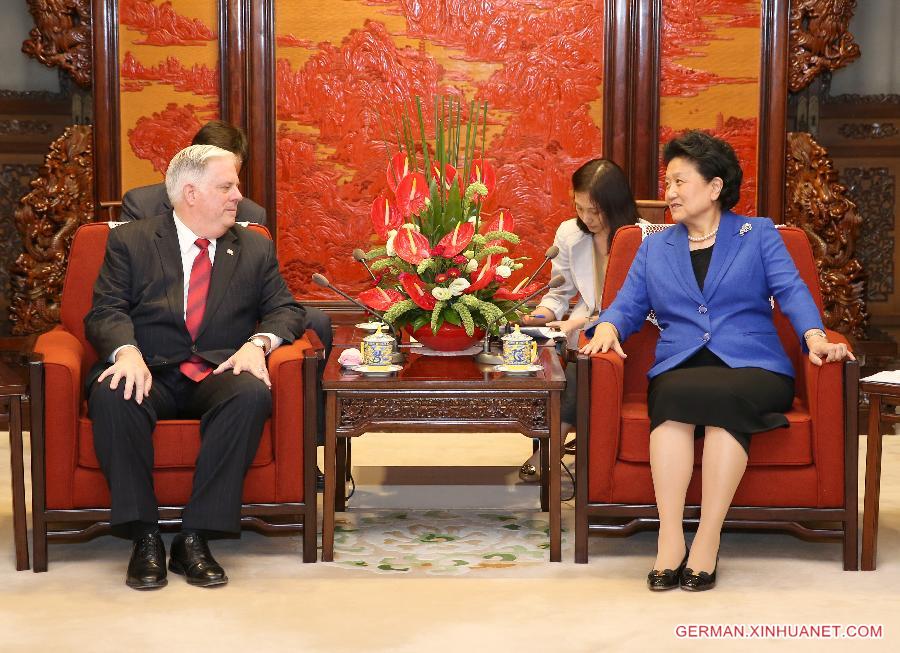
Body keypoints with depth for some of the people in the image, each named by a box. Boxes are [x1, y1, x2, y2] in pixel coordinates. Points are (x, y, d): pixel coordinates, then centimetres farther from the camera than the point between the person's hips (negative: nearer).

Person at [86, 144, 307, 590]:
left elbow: (286, 310, 11)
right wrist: (126, 351, -22)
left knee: (252, 395, -33)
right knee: (111, 396, -35)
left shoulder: (256, 249, 18)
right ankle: (144, 537, -27)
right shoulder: (129, 241, 10)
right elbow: (106, 312, 0)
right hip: (149, 374, -1)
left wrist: (258, 342, -12)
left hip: (219, 373, 2)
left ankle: (194, 539, -29)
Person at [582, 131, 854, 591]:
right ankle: (669, 539, -40)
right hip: (679, 372, 2)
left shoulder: (759, 234, 16)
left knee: (723, 398, -38)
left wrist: (814, 336, -18)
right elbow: (629, 305, 16)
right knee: (675, 396, -36)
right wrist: (607, 327, -8)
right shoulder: (654, 247, 24)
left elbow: (790, 290, 1)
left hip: (752, 369, -2)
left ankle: (707, 541, -38)